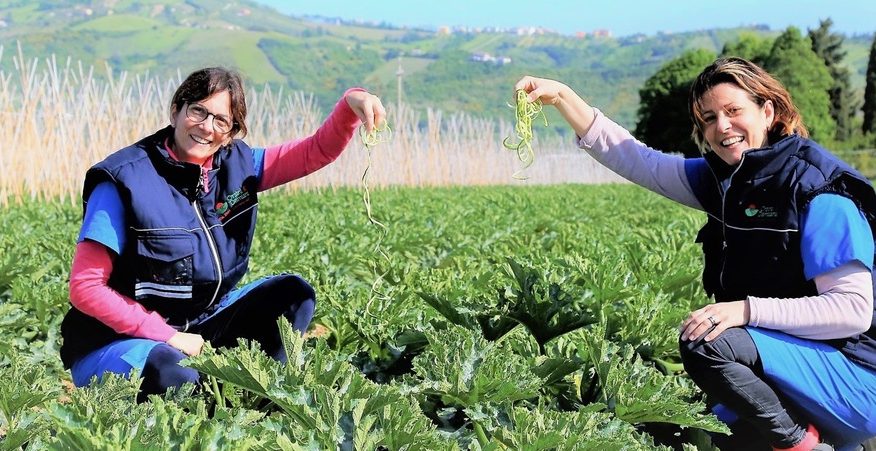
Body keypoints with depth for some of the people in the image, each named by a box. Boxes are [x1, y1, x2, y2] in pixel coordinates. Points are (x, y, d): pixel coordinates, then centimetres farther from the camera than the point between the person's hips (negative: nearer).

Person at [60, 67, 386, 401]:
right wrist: (168, 337, -22)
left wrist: (350, 103, -22)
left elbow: (318, 151, -1)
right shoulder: (126, 181, -17)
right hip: (121, 340, -6)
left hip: (198, 328, 6)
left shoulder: (236, 165, -1)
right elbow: (86, 288, -18)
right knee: (169, 373, -38)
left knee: (292, 293, -4)